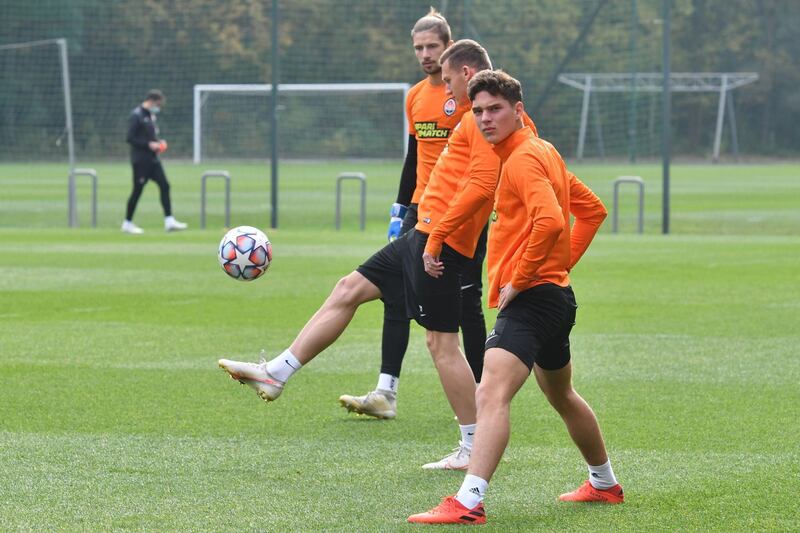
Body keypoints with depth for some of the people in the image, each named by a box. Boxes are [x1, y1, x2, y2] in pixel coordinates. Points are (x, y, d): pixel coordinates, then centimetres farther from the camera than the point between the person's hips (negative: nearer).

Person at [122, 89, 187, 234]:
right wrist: (149, 144, -21)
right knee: (138, 190, -2)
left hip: (153, 159, 8)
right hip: (140, 160, -8)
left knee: (164, 185, -1)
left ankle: (169, 221, -3)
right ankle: (127, 223, 10)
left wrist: (158, 142, 6)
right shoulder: (137, 115, -13)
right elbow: (130, 138, -18)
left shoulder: (151, 115, 14)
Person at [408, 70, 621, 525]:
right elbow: (592, 209, 25)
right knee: (562, 396, 29)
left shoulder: (524, 158, -15)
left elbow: (550, 221, -30)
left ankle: (469, 502, -37)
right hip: (556, 294, 11)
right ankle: (605, 483, 46)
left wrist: (518, 279, -21)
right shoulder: (544, 152, 16)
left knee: (492, 393, -24)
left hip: (531, 297, -11)